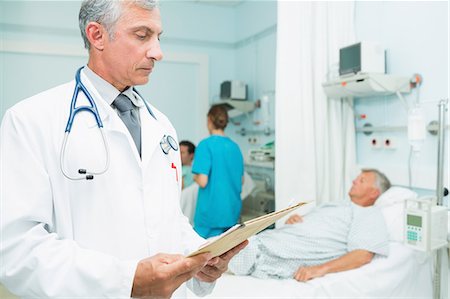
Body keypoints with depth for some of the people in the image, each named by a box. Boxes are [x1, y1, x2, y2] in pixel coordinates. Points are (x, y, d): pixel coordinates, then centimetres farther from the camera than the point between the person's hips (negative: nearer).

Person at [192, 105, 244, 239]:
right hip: (233, 212, 6)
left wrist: (195, 177, 2)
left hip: (211, 213, -6)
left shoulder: (206, 145, -13)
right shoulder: (235, 146, 5)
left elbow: (203, 181, -18)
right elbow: (241, 181, 12)